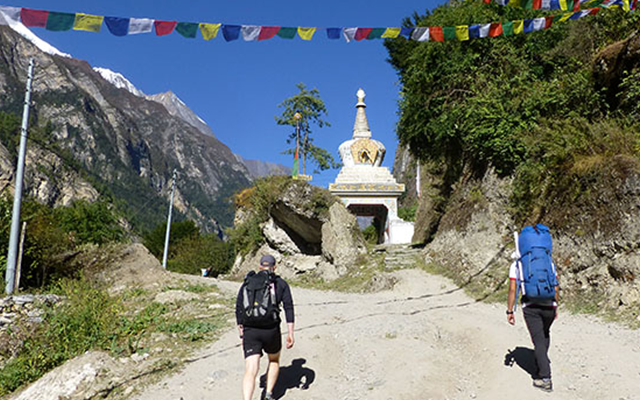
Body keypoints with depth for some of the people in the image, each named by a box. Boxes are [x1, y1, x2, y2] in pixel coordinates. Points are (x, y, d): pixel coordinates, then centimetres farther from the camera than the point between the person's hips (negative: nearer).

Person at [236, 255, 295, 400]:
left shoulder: (247, 282, 13)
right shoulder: (281, 283, 6)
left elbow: (238, 309, 12)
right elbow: (288, 307, -4)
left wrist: (241, 333, 20)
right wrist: (290, 333, -4)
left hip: (250, 331, 1)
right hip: (271, 330, -1)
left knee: (250, 371, -3)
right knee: (274, 360, 27)